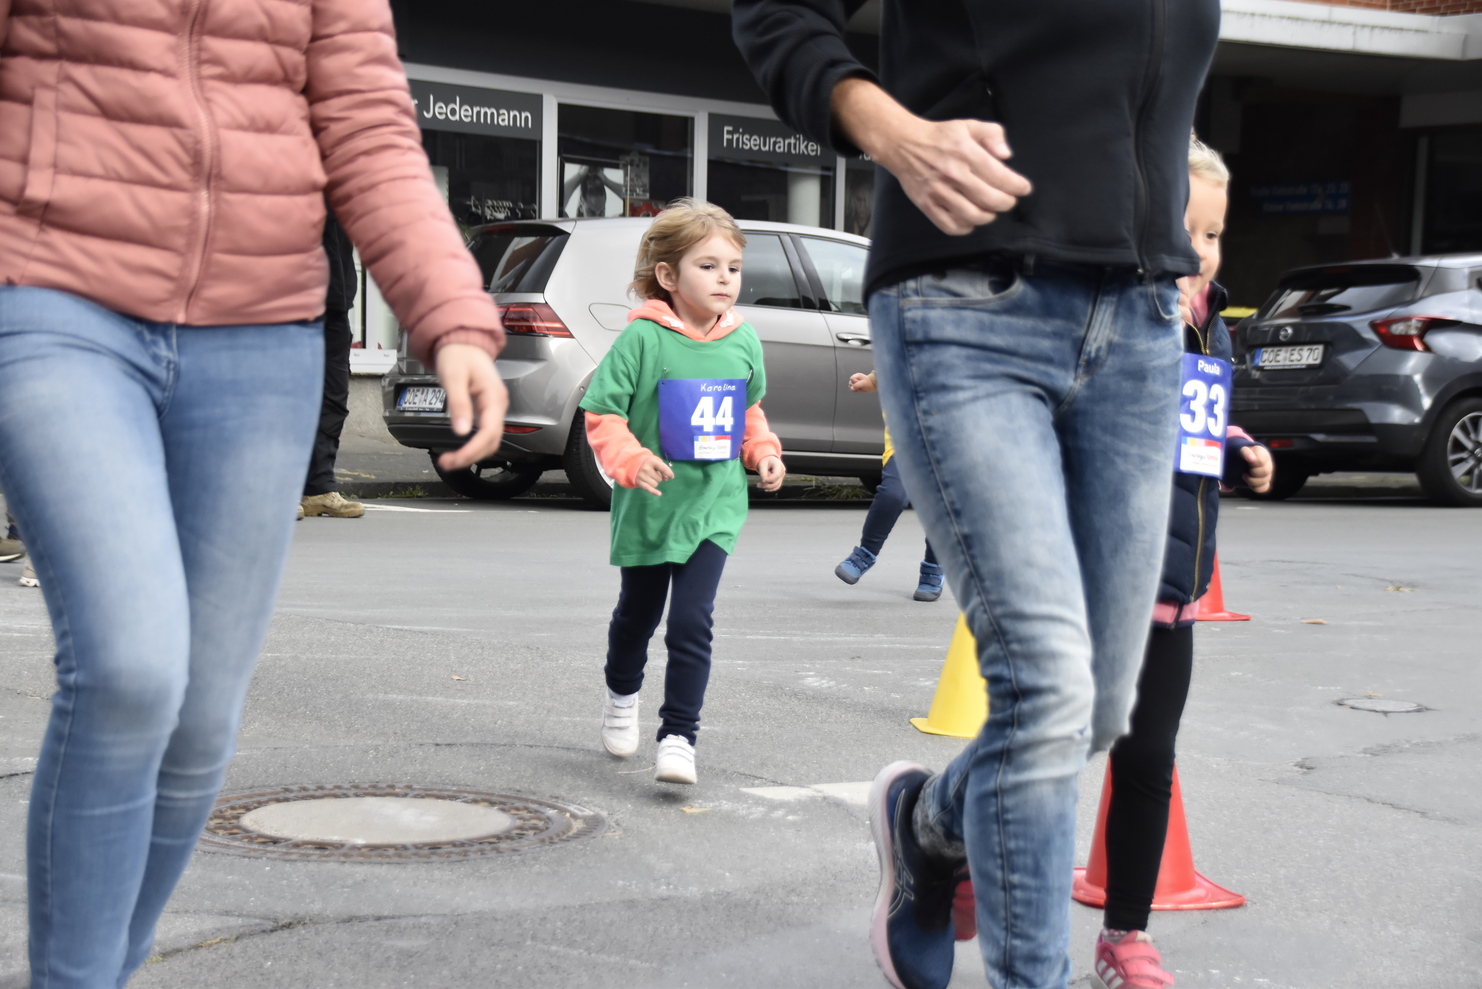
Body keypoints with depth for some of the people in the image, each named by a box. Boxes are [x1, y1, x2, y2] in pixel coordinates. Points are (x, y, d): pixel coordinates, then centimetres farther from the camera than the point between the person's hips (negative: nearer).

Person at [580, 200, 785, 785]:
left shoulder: (743, 340, 1)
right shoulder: (643, 337, -14)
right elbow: (601, 411, -11)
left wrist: (764, 452, 4)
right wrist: (629, 459, -26)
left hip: (714, 506, 2)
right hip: (650, 506, -1)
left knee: (691, 622, -10)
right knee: (638, 613, 19)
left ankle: (678, 737, -5)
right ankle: (622, 695, 47)